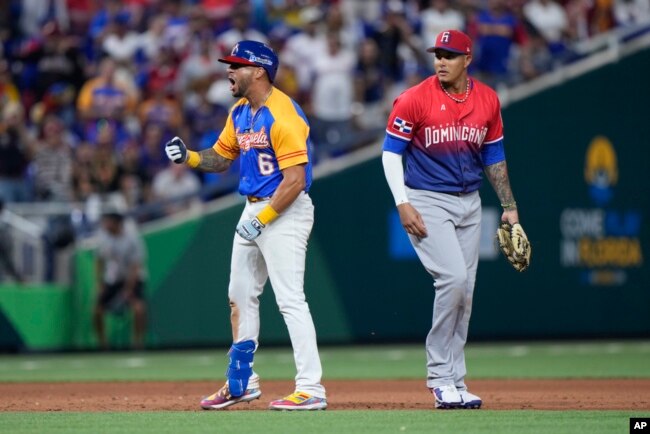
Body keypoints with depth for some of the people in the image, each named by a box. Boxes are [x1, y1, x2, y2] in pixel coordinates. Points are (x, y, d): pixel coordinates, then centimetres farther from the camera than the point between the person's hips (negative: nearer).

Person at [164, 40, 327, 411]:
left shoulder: (282, 116, -20)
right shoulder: (240, 112, 10)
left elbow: (295, 180, -23)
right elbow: (221, 157, 19)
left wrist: (262, 220, -22)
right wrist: (188, 157, -1)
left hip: (285, 212, -10)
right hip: (254, 210, 10)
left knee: (290, 298, -13)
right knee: (240, 296, 15)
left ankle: (311, 389, -14)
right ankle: (242, 382, 27)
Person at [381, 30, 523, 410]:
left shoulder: (488, 101, 4)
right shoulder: (415, 99, -10)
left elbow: (494, 156, 14)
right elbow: (391, 151, -6)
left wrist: (509, 206, 12)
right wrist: (402, 203, -15)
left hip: (469, 203, 5)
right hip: (427, 202, -5)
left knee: (464, 293, 5)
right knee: (454, 277, -19)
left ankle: (452, 381, 14)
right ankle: (442, 377, -9)